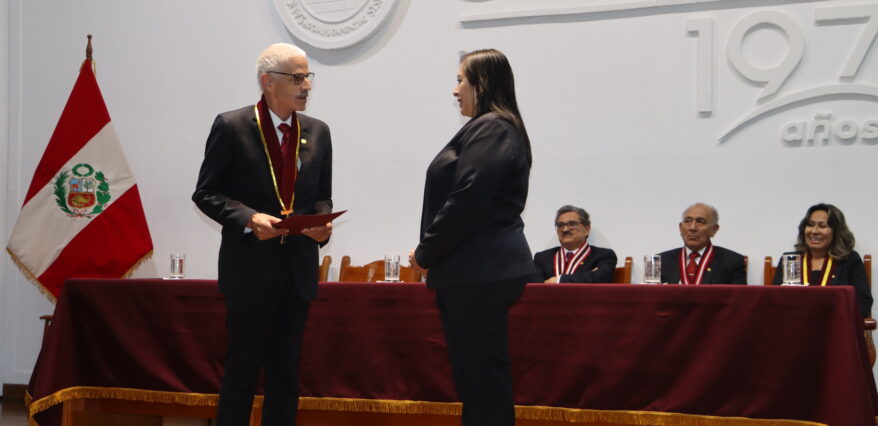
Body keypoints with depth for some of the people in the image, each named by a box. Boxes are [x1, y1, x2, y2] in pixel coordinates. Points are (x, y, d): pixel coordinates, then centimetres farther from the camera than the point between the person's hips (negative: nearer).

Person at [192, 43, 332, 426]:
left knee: (286, 369, 11)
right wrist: (249, 218, -20)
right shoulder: (231, 127, -7)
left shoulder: (318, 132, 7)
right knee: (243, 367, 6)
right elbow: (206, 193, -5)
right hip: (250, 266, -4)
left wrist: (323, 222, -9)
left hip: (299, 268, 4)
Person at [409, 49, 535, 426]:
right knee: (480, 374, 13)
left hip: (481, 271, -10)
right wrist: (431, 253, 13)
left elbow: (465, 203, -20)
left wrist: (426, 253, -9)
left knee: (482, 378, -6)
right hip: (481, 267, 10)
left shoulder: (490, 129, -13)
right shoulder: (497, 128, 19)